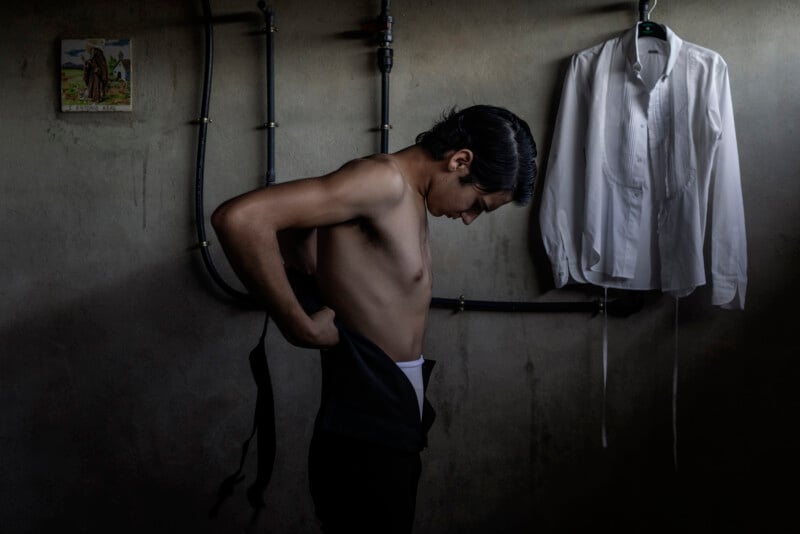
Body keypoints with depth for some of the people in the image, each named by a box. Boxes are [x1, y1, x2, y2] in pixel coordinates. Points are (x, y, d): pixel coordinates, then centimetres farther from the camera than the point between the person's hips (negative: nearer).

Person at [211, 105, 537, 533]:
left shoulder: (406, 196, 11)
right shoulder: (384, 179, -17)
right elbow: (238, 218, -28)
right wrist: (301, 327, -22)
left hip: (392, 434, 9)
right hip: (363, 442, -9)